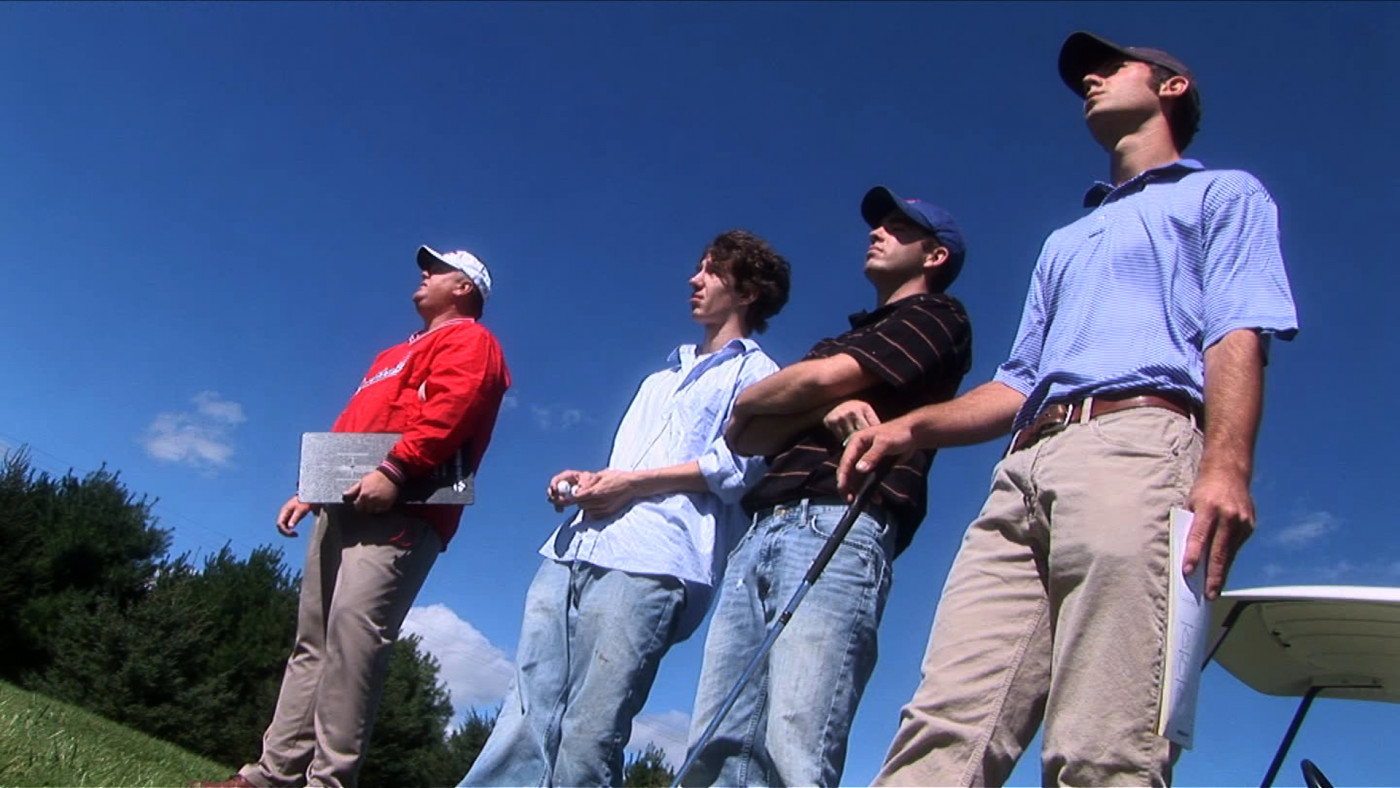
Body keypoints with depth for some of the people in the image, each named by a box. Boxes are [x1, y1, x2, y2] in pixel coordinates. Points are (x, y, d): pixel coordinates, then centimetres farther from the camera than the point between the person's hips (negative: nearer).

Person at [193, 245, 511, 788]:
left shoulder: (468, 340, 5)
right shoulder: (396, 355, 34)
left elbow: (450, 409, -15)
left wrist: (395, 471, -26)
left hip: (400, 510, -10)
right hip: (345, 506, 10)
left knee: (354, 626, -20)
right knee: (313, 639, 6)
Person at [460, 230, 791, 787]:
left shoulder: (757, 375, 11)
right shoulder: (660, 380, 34)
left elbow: (737, 466, -5)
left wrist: (635, 482, -9)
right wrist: (587, 481, 11)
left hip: (651, 562, -7)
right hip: (576, 551, 7)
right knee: (523, 724, -3)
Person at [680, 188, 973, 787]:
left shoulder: (936, 316, 12)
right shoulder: (845, 339, 32)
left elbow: (822, 377, -4)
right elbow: (744, 439, 18)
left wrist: (750, 401, 16)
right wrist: (826, 406, -2)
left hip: (838, 527, -7)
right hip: (758, 533, 8)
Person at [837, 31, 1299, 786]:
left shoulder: (1222, 194, 21)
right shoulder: (1063, 242, 39)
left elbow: (1238, 336, 3)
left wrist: (1226, 464, -15)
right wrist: (912, 426, 15)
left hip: (1135, 445, -6)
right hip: (1024, 470, 6)